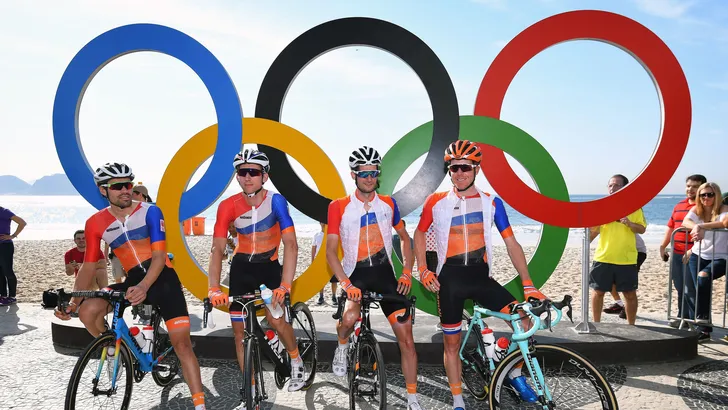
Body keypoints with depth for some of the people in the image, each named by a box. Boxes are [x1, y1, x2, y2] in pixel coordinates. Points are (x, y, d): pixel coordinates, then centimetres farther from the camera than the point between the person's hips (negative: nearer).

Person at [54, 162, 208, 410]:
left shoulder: (150, 211, -11)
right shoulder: (96, 223, -2)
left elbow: (159, 255, -16)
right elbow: (88, 266, 2)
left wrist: (144, 287, -32)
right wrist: (73, 301, -11)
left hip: (163, 280, -3)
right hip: (133, 281, 3)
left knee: (181, 343, -10)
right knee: (88, 311, -23)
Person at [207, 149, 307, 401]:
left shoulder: (275, 200, -23)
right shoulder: (228, 206, -17)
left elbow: (290, 244, -28)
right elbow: (217, 250, -17)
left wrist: (285, 286, -38)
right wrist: (214, 288, -30)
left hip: (270, 265, -2)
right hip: (242, 268, 3)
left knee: (275, 318, -21)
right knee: (239, 330, 2)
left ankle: (296, 361, 11)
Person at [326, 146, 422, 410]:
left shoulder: (388, 204, 4)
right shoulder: (339, 207, -5)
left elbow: (405, 238, 14)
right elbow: (331, 251, -8)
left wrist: (407, 273, 0)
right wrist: (345, 283, -22)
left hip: (385, 274, 2)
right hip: (355, 274, -2)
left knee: (406, 339, -2)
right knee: (350, 317, -33)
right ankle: (342, 346, 5)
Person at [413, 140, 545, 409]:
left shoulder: (491, 203, 0)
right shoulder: (436, 202, -2)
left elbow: (511, 244, -1)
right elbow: (420, 233, 13)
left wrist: (528, 284, -8)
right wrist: (423, 270, 3)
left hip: (481, 277, 1)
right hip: (449, 279, 0)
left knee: (524, 321, -16)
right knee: (452, 342, 8)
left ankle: (516, 375, 12)